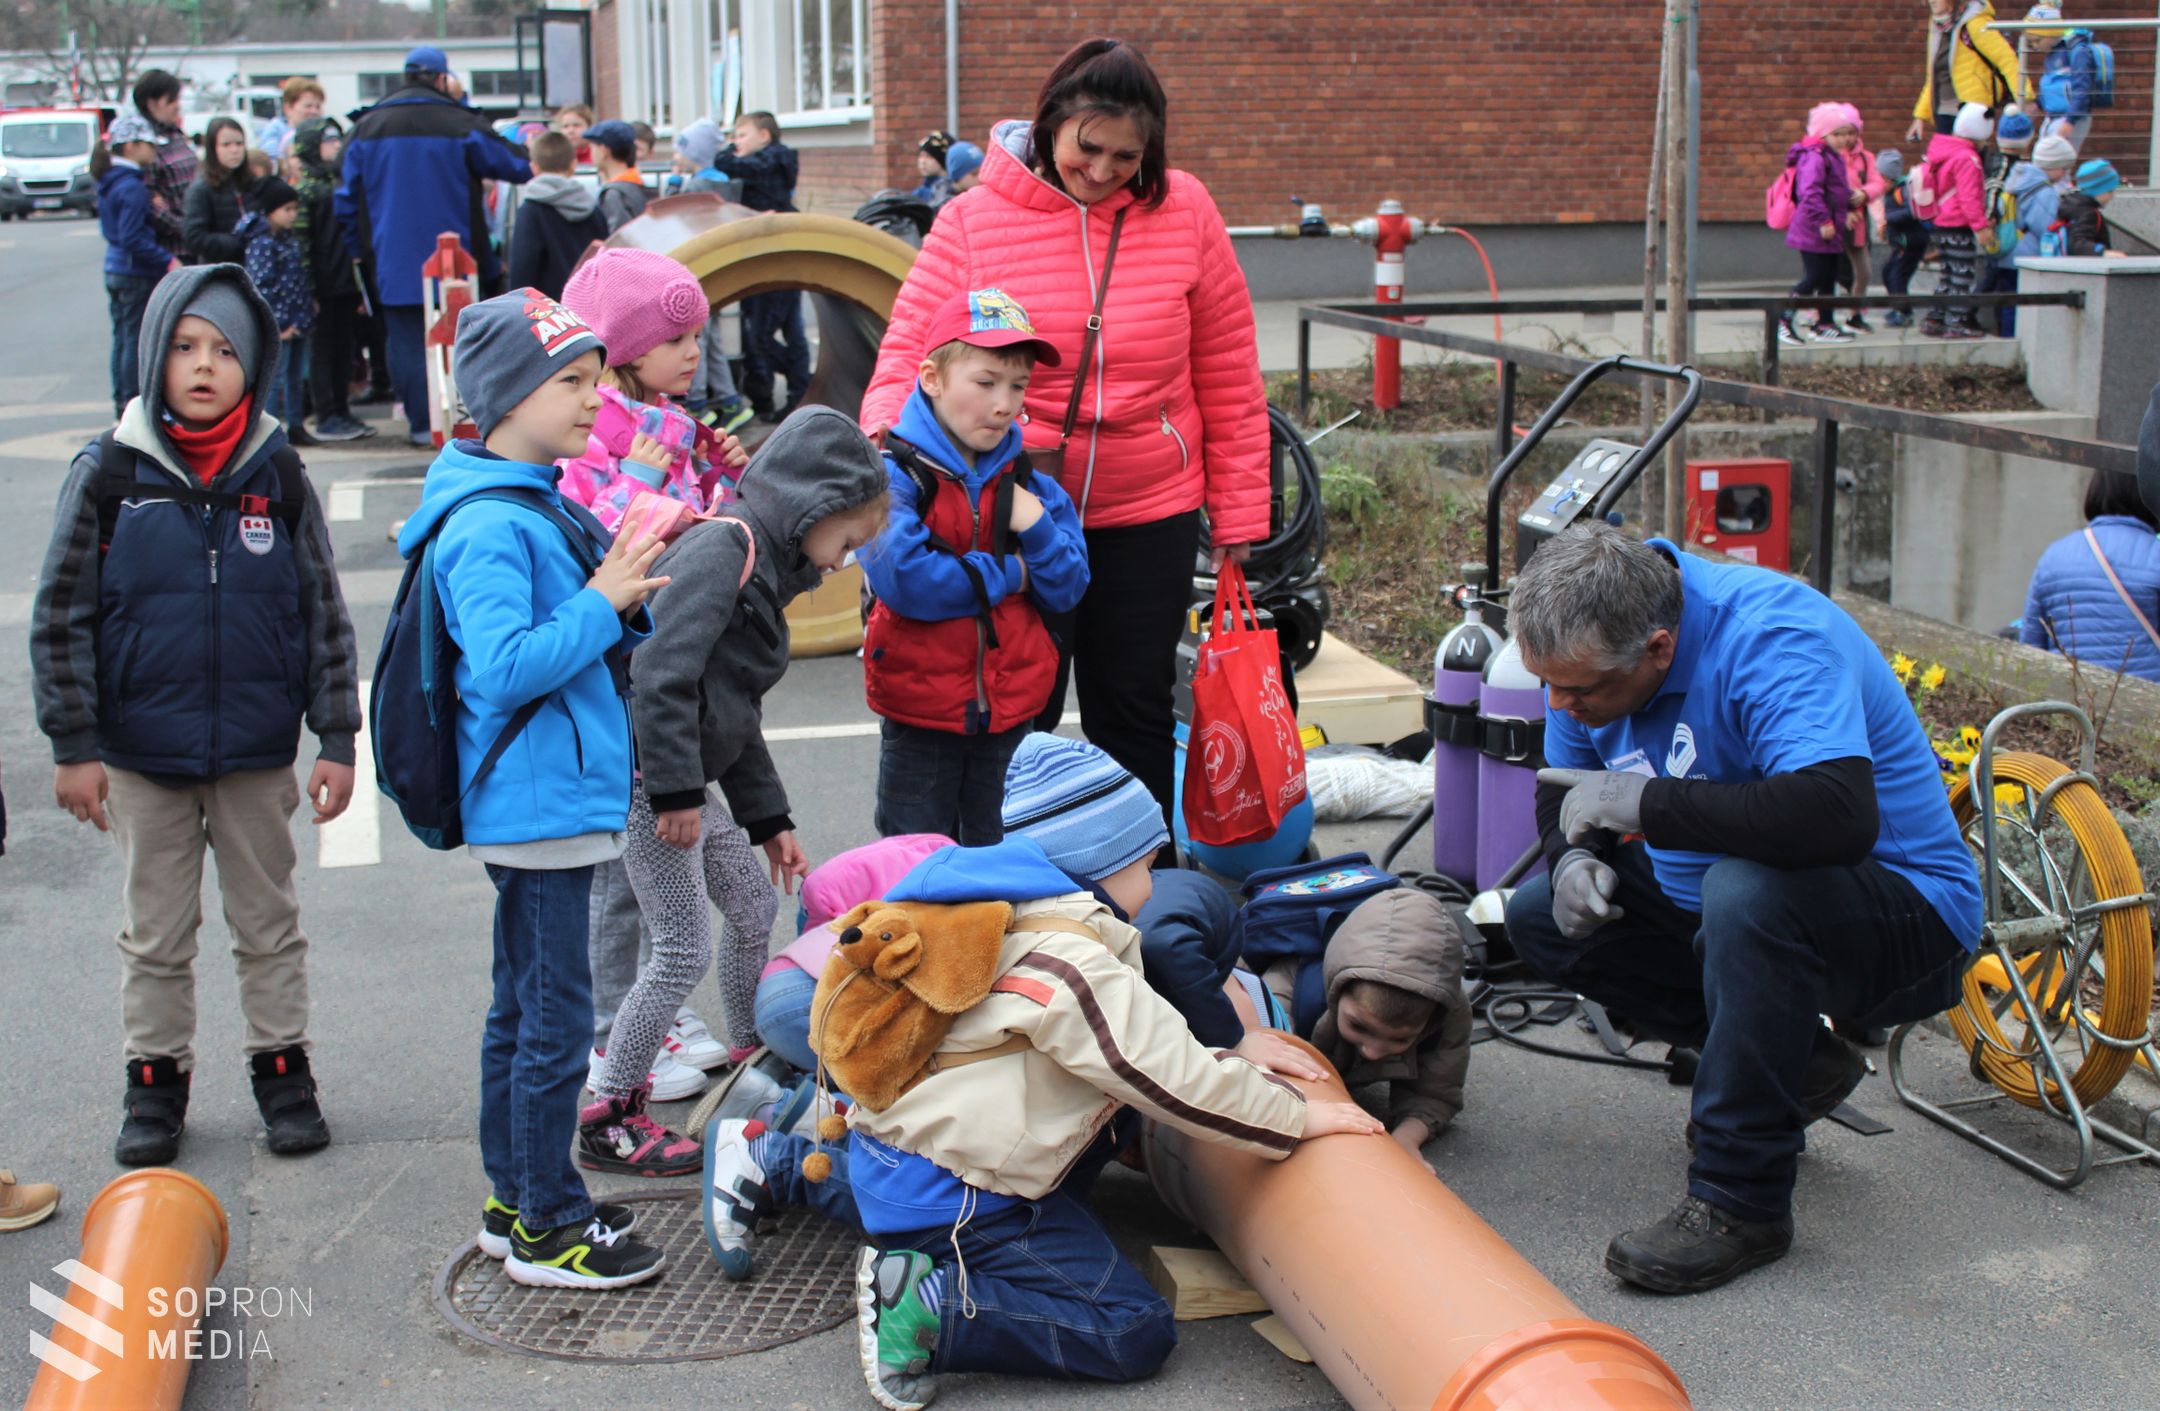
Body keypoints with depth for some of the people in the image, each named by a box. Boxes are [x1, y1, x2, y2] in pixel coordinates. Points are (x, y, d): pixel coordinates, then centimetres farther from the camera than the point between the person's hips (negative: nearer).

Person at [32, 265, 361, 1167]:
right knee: (155, 932, 11)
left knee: (269, 921, 13)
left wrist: (336, 740, 1)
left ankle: (282, 1071, 26)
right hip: (142, 753, 0)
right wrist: (73, 746, -4)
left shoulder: (278, 476, -1)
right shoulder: (108, 474, -5)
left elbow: (323, 615, 4)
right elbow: (60, 619, -1)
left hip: (259, 752, 1)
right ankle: (156, 1081, 25)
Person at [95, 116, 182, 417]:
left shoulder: (109, 182, 10)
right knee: (137, 341, -3)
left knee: (122, 339, 14)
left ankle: (122, 404, 21)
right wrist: (168, 259, -20)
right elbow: (132, 238, -23)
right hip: (137, 274, -9)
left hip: (115, 269, 9)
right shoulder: (133, 187, -18)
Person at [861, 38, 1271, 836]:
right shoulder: (973, 223, -7)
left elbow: (1229, 379, 3)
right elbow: (911, 349, -7)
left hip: (1149, 518, 1)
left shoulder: (1183, 213, -2)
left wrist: (1237, 515, 4)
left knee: (1135, 713, 12)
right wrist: (887, 432, -30)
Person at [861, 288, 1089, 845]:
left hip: (1012, 707, 4)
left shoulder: (1027, 482, 4)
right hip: (920, 712, -4)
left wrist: (1035, 527, -16)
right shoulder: (895, 476, -12)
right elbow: (903, 579, -26)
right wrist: (1007, 574, -14)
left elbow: (1066, 589, 3)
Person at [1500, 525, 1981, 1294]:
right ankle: (1791, 1057, 6)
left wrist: (1641, 802, -35)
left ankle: (1739, 1203, -23)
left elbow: (1838, 814, -45)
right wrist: (1574, 858, -14)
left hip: (1906, 921, -8)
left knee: (1746, 891, -38)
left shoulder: (1772, 637, -29)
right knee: (1539, 916, 1)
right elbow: (1564, 793, 10)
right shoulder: (1593, 646, -6)